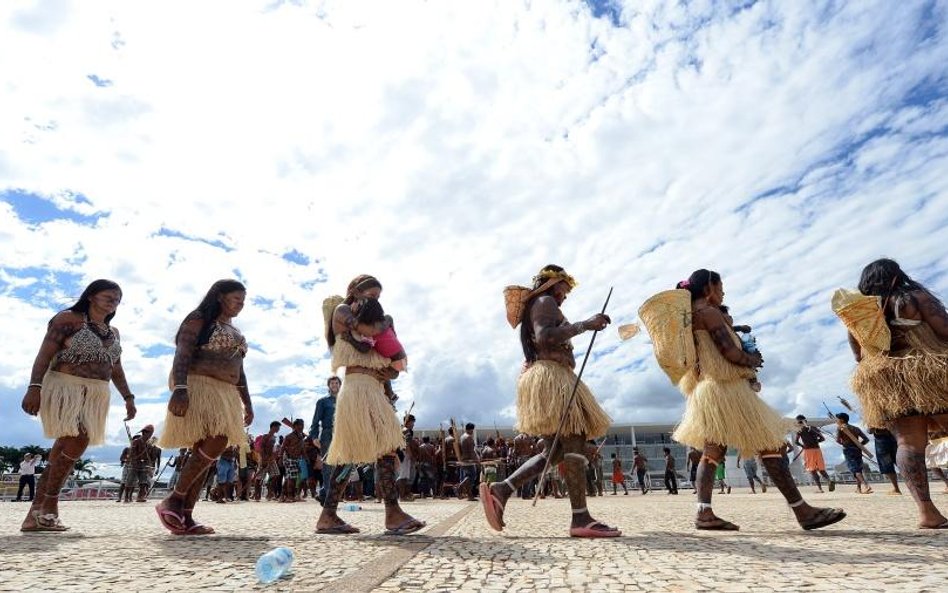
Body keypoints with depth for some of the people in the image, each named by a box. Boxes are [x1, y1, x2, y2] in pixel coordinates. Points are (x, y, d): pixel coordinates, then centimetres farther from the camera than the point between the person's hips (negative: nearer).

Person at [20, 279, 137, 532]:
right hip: (66, 388, -6)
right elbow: (44, 354, -10)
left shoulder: (113, 332, 17)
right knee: (76, 442, -20)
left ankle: (36, 514, 6)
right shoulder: (68, 319, -2)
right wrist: (34, 387, -22)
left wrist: (128, 397, 12)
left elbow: (116, 369, 20)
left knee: (65, 448, 2)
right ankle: (49, 506, -7)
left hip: (96, 395, 6)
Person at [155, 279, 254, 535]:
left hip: (225, 395, 8)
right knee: (217, 442, -23)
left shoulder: (235, 332, 23)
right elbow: (182, 356, -12)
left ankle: (186, 517, 2)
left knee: (203, 453, 2)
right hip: (200, 387, -8)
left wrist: (247, 403, 19)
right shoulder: (199, 320, 0)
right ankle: (173, 499, -12)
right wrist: (179, 389, -26)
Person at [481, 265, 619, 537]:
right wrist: (585, 325, -18)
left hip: (547, 379, 11)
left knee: (554, 451, 3)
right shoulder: (545, 302, -1)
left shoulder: (535, 309, 30)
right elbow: (545, 336, -20)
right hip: (552, 376, -11)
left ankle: (500, 490, -4)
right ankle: (581, 517, -19)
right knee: (574, 441, -15)